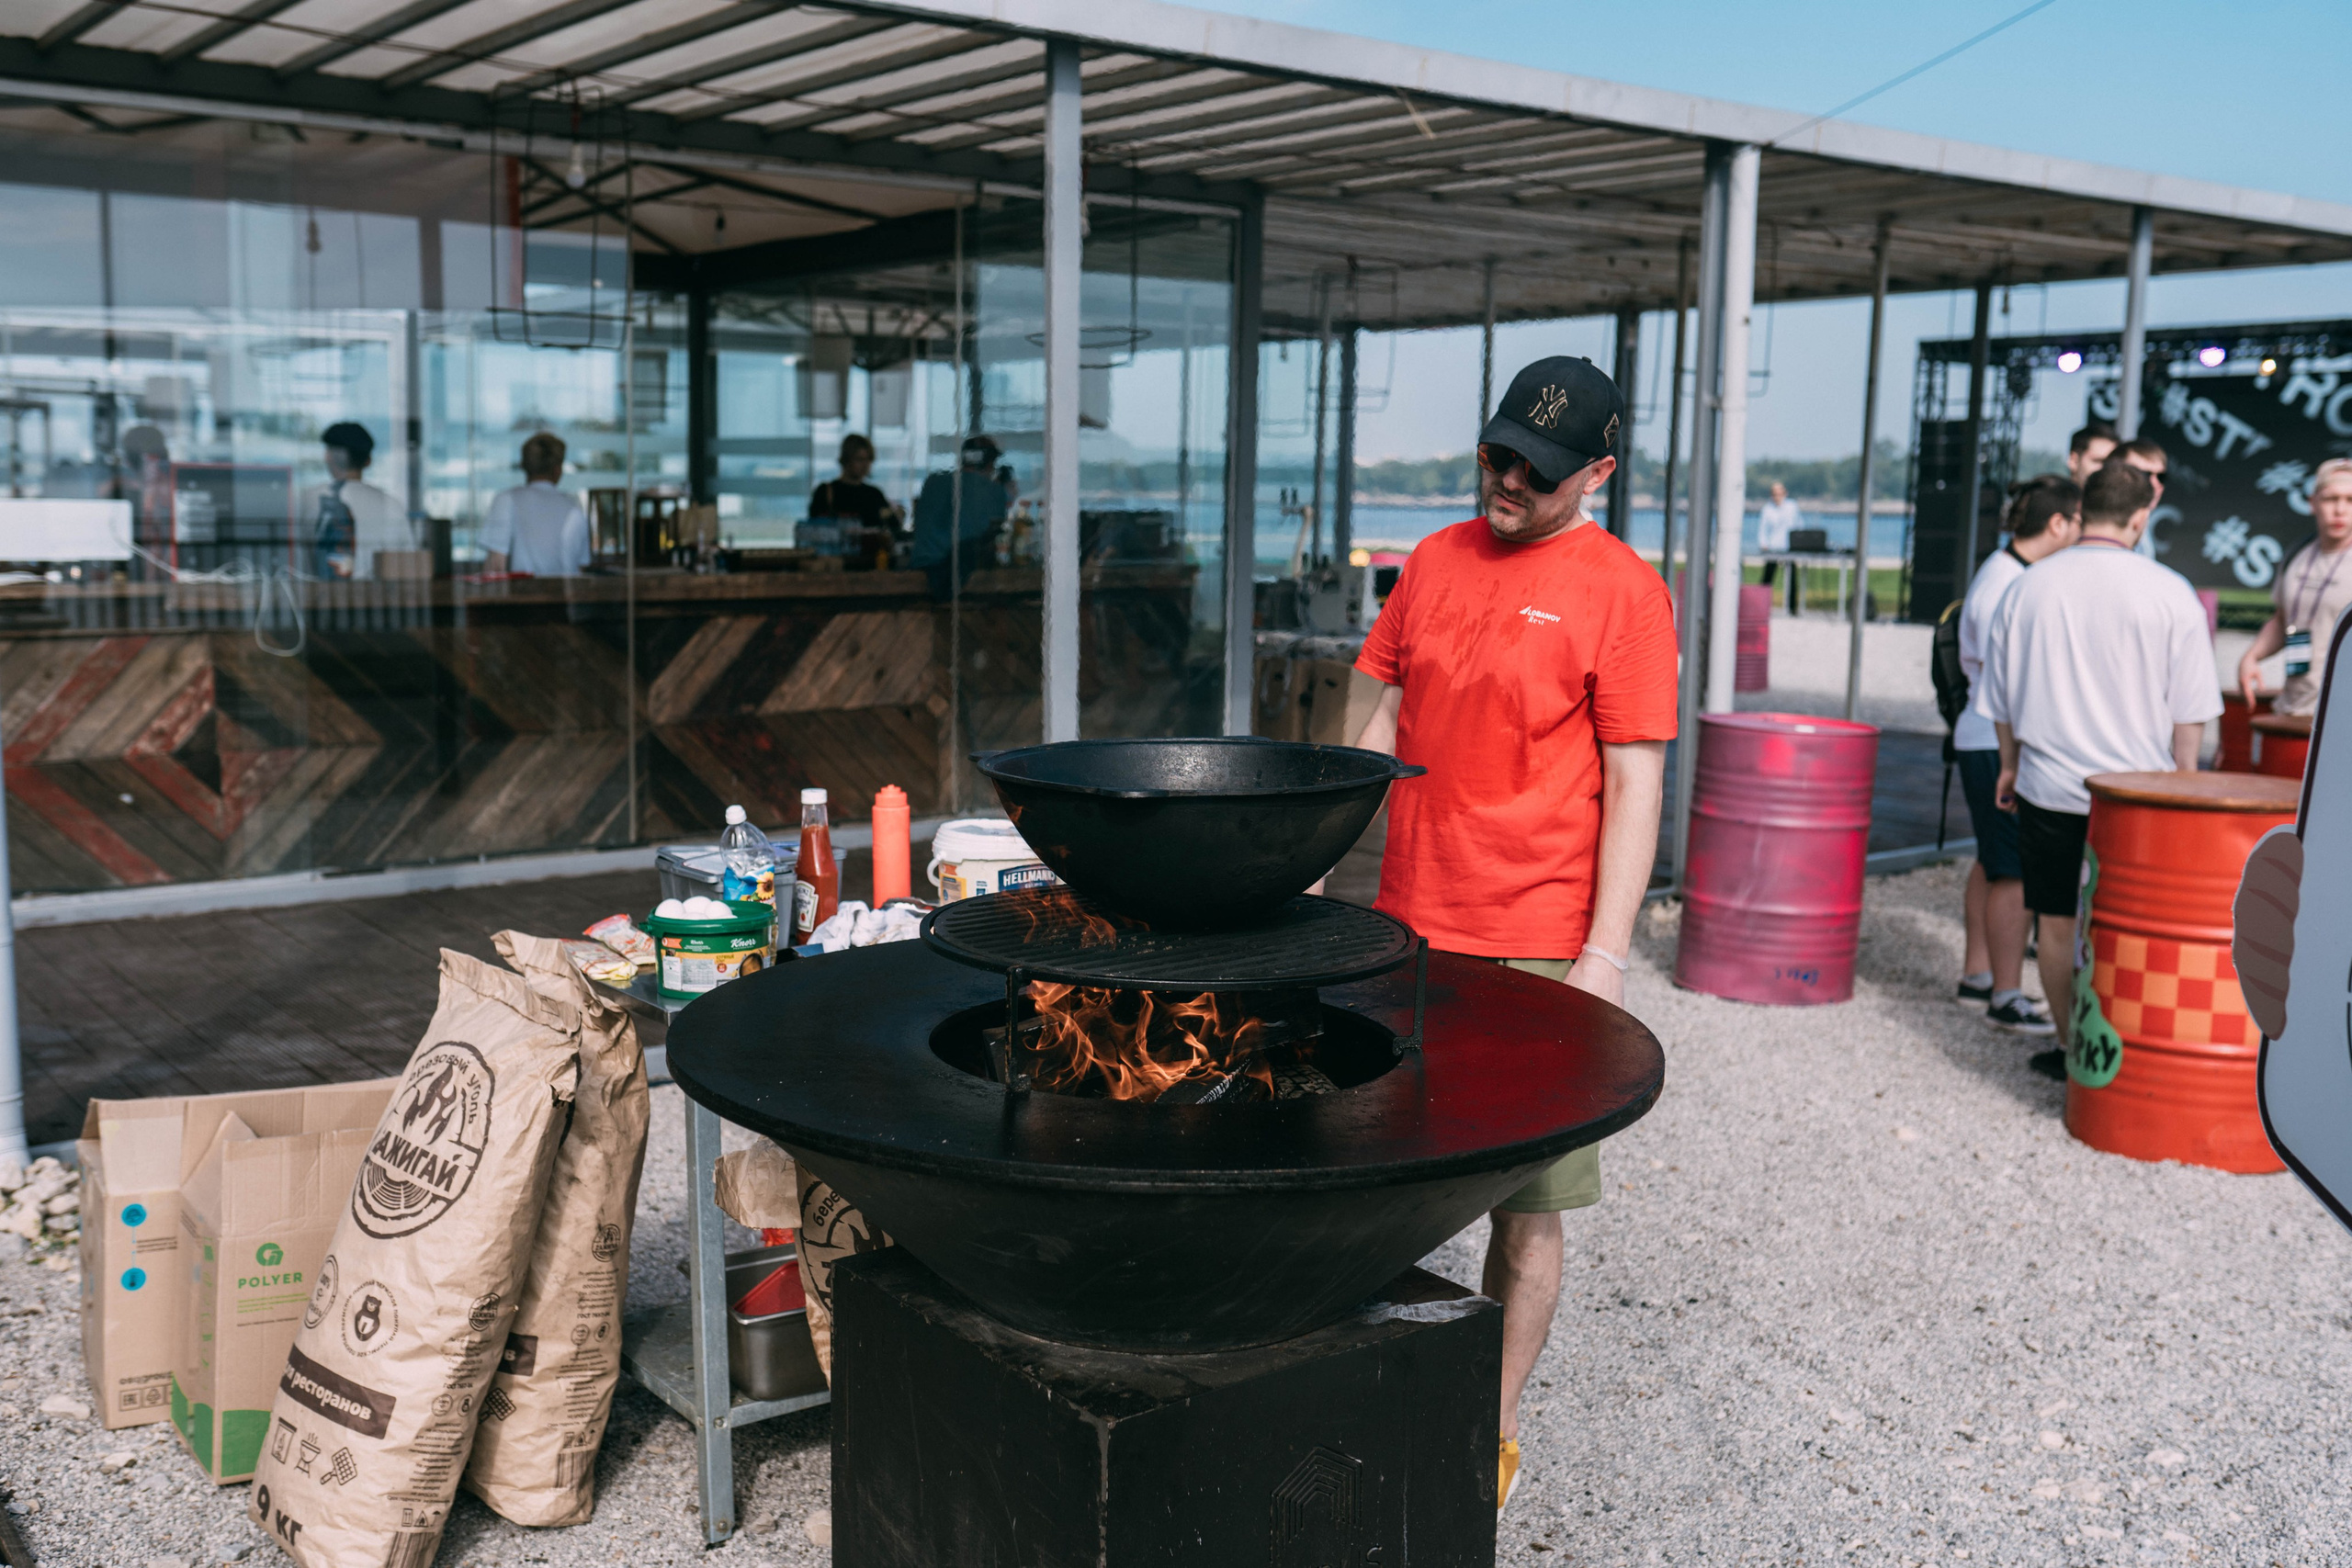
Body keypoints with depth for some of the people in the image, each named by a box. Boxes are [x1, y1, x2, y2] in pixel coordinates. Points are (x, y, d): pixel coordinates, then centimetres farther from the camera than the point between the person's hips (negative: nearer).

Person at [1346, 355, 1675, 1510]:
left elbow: (1634, 785, -9)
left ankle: (1494, 1428, 20)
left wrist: (1605, 958, -14)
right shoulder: (1435, 562, 10)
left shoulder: (1619, 590, -6)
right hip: (1406, 926, 5)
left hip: (1534, 948, -5)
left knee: (1526, 1201, 4)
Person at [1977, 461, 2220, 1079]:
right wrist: (2184, 779, 8)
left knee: (2057, 924, 10)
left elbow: (1999, 698, 8)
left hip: (2049, 789, 2)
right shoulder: (2170, 592, -8)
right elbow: (2189, 707, -4)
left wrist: (2011, 764, 21)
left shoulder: (2026, 588, -1)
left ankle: (2073, 1048, 18)